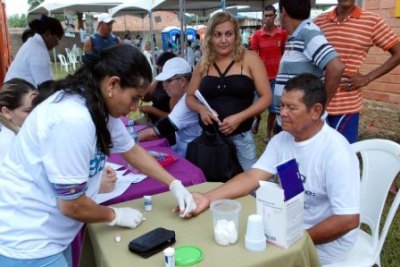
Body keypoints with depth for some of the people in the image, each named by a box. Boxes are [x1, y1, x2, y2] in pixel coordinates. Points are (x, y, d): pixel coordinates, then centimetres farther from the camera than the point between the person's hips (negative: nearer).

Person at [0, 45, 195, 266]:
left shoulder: (101, 106, -2)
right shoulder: (73, 119, -31)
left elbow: (132, 150, 12)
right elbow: (72, 205, -25)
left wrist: (174, 184, 5)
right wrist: (115, 216, -7)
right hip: (24, 241, -8)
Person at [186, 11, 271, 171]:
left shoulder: (249, 59, -4)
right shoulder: (203, 64, 5)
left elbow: (266, 97, -5)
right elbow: (190, 97, 14)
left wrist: (239, 117, -17)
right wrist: (201, 109, -8)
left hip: (240, 137, -2)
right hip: (208, 136, 3)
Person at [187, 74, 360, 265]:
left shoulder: (335, 152, -25)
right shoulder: (281, 140, -4)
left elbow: (348, 219, -25)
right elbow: (252, 177, -10)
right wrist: (208, 198, -23)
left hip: (325, 243, -6)